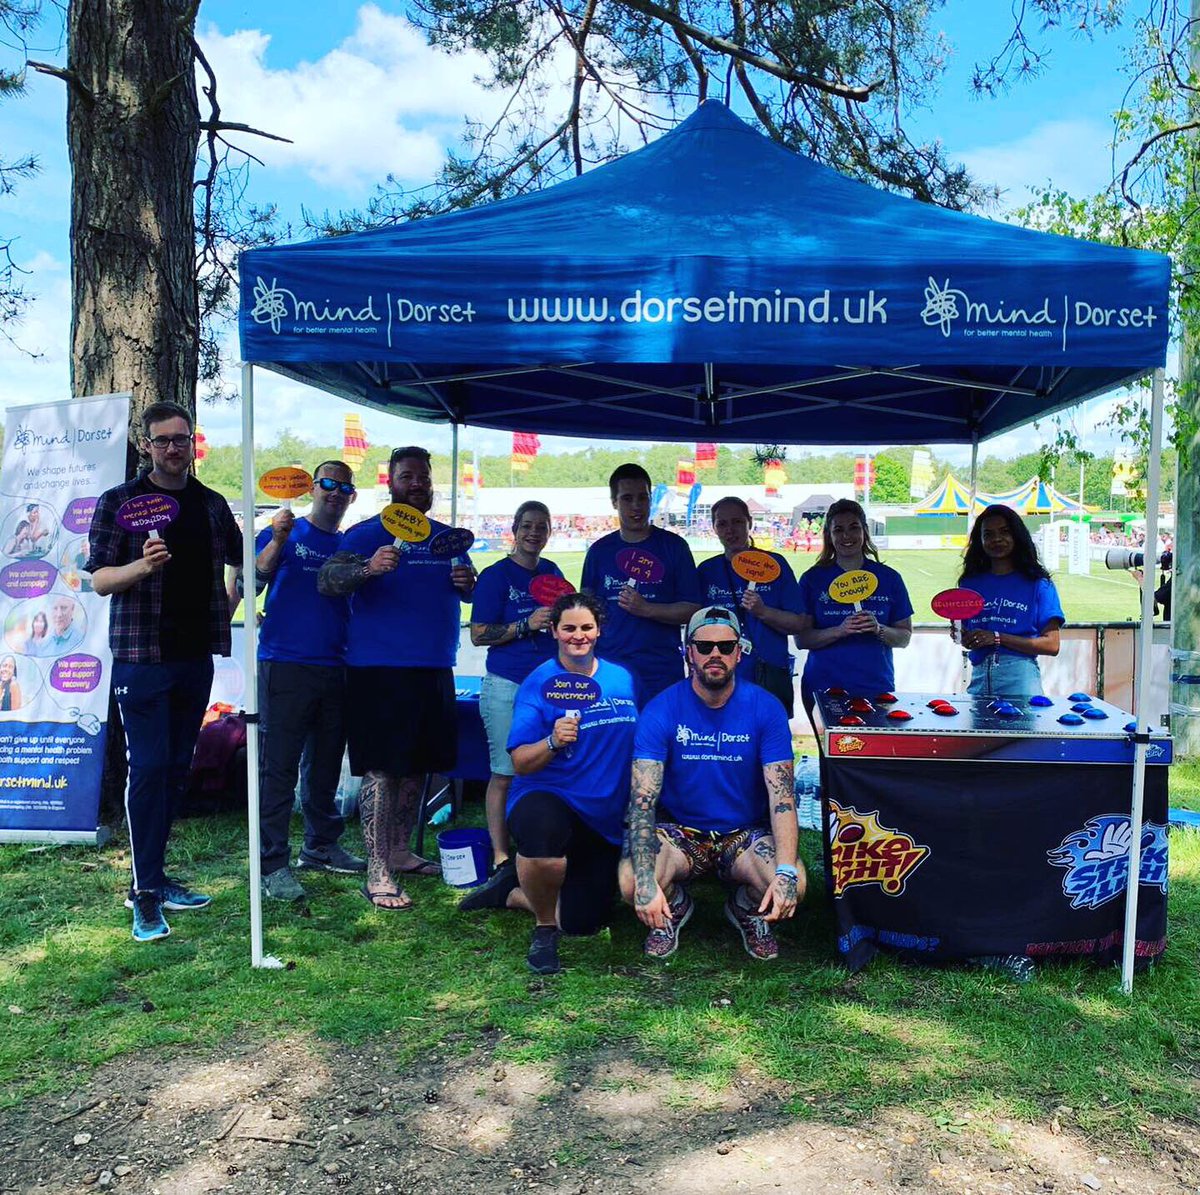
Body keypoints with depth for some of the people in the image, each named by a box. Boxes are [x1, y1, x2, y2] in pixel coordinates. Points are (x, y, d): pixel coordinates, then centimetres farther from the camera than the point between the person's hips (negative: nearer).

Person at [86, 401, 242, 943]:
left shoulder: (212, 505, 11)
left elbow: (239, 559, 24)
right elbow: (99, 579, -5)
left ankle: (155, 876, 22)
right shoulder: (119, 501, -1)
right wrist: (142, 565, -23)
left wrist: (228, 607, 9)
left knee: (176, 769, 10)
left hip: (196, 655, 5)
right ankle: (144, 893, 1)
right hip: (141, 655, -5)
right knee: (148, 768, -7)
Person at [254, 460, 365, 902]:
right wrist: (277, 542, -25)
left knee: (327, 763, 15)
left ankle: (321, 846, 29)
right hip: (285, 663, -5)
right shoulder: (286, 532, 2)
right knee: (279, 766, -4)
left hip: (335, 668, 5)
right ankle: (273, 864, 1)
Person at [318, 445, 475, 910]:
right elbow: (326, 581, -16)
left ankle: (400, 851, 28)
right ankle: (377, 872, -3)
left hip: (434, 669, 7)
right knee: (381, 769, -7)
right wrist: (369, 567, -34)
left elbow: (464, 596, 25)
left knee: (416, 766, 14)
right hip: (379, 668, -7)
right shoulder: (368, 534, -4)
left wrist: (467, 584, 0)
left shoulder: (447, 537, 16)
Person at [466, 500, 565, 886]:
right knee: (505, 774, -1)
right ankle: (501, 859, 7)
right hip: (507, 686, -5)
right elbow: (478, 635, -8)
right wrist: (527, 625, -18)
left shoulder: (553, 573, 14)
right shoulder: (495, 576, -3)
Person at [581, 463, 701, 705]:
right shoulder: (599, 551, 9)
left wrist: (645, 608, -16)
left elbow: (693, 610, -2)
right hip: (610, 669, 2)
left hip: (662, 673, -2)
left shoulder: (674, 546, 2)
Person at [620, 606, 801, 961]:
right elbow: (643, 799, -19)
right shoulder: (661, 711, -11)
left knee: (793, 885, -29)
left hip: (746, 834, 1)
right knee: (630, 882, -30)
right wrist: (645, 881, -34)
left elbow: (782, 796, -16)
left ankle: (747, 908, 10)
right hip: (679, 832, 0)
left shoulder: (766, 708, -8)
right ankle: (674, 907, 9)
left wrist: (786, 872, -32)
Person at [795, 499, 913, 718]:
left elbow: (905, 637, 6)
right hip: (823, 689, -1)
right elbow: (801, 638, -5)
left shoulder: (889, 578, 5)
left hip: (877, 688, 1)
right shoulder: (813, 578, 1)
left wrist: (879, 630, -14)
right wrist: (840, 630, -20)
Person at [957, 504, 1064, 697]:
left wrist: (998, 638, -13)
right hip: (980, 676, 3)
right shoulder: (970, 584, 11)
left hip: (1020, 676, -3)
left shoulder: (1038, 585, 2)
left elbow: (1051, 645, -4)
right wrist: (959, 635, -7)